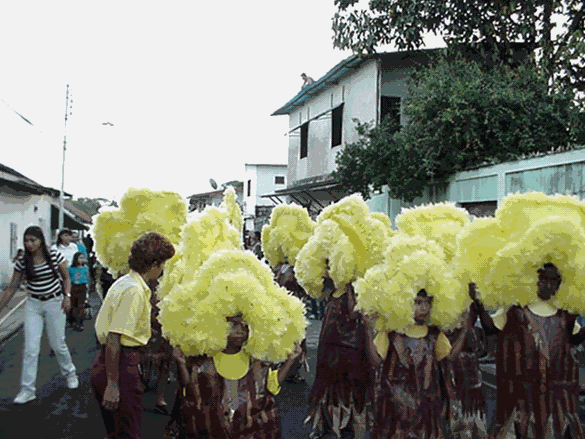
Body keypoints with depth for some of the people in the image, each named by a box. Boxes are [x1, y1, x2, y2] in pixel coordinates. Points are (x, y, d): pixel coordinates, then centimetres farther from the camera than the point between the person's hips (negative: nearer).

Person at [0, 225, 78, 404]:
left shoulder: (55, 256, -9)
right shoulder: (23, 262, -4)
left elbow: (66, 278, 2)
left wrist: (67, 296, -13)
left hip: (54, 303, -2)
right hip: (33, 305, 2)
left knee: (58, 344, 5)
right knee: (30, 348, -4)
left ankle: (70, 374, 32)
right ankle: (27, 390, 4)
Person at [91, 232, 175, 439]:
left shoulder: (125, 282, 11)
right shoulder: (134, 291, -19)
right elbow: (113, 339, -24)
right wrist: (112, 385, -23)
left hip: (104, 364, 10)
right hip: (121, 366, -10)